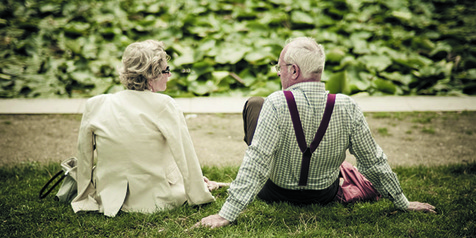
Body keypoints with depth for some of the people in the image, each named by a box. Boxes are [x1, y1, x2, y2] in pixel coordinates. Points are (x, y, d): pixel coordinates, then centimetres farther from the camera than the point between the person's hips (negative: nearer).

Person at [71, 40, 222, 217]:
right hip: (156, 201, -3)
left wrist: (84, 194, 18)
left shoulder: (95, 105, -7)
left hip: (111, 201, 3)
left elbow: (83, 154, 3)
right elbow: (186, 156, -11)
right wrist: (199, 193, 4)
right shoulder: (164, 106, -17)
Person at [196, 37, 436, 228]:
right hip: (326, 196, 3)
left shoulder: (277, 104, -30)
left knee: (253, 104, 12)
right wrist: (402, 203, 0)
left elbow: (256, 163, -33)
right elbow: (373, 161, -13)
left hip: (276, 193, -2)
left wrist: (227, 214, -29)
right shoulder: (347, 107, -21)